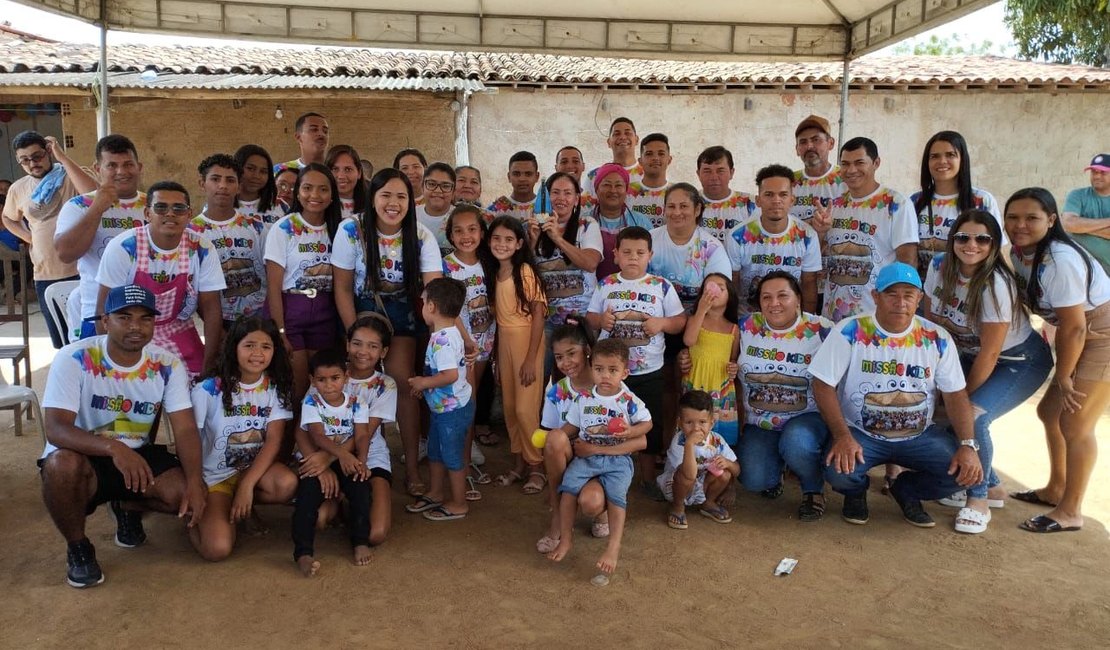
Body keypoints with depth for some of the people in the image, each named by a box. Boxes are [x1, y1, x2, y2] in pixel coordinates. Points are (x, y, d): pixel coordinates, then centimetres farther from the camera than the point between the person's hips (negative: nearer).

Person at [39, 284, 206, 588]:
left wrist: (195, 483, -30)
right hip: (83, 459, -2)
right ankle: (77, 548, -7)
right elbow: (54, 428, -27)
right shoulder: (74, 359, -18)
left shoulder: (167, 365, -9)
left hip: (138, 456, 3)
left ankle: (128, 509, 15)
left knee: (185, 492, -22)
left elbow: (185, 430, -13)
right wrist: (113, 447, -45)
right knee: (61, 464, -37)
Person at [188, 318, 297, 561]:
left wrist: (246, 485, -23)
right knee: (217, 548, -24)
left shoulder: (276, 387, -4)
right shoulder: (209, 388, -12)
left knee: (287, 484, -32)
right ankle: (198, 515, 11)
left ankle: (240, 507, 0)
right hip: (213, 477, -2)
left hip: (255, 467, 3)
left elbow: (274, 440, -12)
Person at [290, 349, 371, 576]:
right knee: (309, 489, -28)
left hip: (348, 461, 1)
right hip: (316, 460, -1)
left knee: (360, 482, -28)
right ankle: (303, 553, -27)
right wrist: (341, 454, -38)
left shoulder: (355, 401, -3)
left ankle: (361, 542, -15)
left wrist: (360, 461, -32)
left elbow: (362, 436, -11)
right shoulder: (311, 401, -8)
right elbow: (317, 436, -21)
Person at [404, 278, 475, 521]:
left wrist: (423, 383, -21)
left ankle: (458, 504, 20)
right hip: (442, 407, 10)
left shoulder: (442, 339, -26)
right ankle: (435, 493, 40)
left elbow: (451, 375, -33)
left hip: (453, 409, -10)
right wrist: (424, 381, 5)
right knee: (435, 451, 23)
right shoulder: (449, 333, 7)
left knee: (452, 456, 5)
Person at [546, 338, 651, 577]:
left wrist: (630, 431, -14)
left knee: (616, 495, -25)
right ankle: (565, 538, -9)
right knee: (569, 486, -20)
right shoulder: (584, 399, 3)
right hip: (585, 457, 2)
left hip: (618, 459, -2)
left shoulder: (630, 402, -5)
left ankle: (613, 546, -15)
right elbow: (570, 428, 10)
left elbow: (647, 423, 5)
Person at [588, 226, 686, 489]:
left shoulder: (662, 286, -3)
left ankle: (648, 476, 27)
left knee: (650, 423, 10)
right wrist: (601, 320, -13)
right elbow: (589, 319, 8)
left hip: (649, 370, -1)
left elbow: (680, 320, 0)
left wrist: (661, 323, -19)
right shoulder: (606, 285, 1)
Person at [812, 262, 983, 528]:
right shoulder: (850, 332, -12)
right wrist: (842, 436, -24)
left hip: (919, 436, 3)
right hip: (860, 433, -3)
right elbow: (824, 386, -12)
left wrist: (968, 445, -14)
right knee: (839, 471, -31)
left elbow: (956, 394, 0)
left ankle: (907, 490, 14)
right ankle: (856, 491, 11)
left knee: (966, 470, -19)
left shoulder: (937, 339, -3)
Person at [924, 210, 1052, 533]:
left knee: (971, 418, -25)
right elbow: (933, 320, 0)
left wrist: (964, 397, -16)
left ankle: (979, 499, -2)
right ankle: (992, 486, 18)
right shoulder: (939, 267, -12)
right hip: (969, 355, 7)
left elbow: (989, 353, -24)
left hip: (1019, 361, -6)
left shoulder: (997, 285, -29)